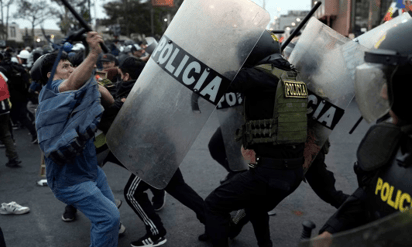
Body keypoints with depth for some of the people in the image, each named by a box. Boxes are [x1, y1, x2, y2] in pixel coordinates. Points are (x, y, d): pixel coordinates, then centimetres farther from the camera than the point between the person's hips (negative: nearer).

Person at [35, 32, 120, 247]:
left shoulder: (79, 95, 13)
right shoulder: (51, 91, -12)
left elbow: (109, 101, 4)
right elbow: (73, 84, -36)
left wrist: (94, 84, -10)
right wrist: (93, 54, -48)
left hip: (89, 168, 9)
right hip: (68, 179, -9)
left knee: (106, 213, 18)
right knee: (109, 217, -13)